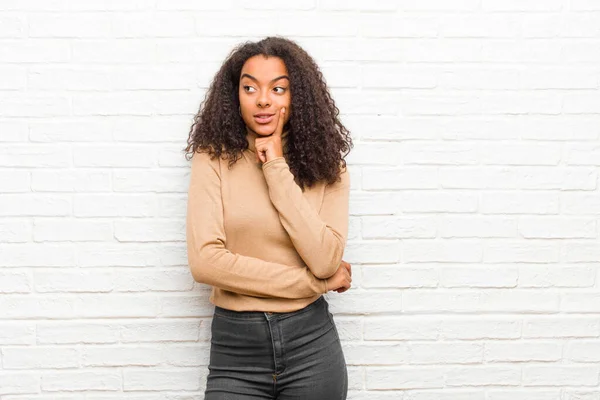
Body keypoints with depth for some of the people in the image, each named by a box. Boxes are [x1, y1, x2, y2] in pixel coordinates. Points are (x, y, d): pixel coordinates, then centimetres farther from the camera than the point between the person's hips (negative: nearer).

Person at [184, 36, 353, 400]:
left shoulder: (326, 167, 1)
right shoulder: (213, 160, -3)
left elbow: (325, 261, -13)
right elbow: (205, 261, -14)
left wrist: (278, 169, -12)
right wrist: (317, 282, -9)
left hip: (311, 343, 1)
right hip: (235, 346, -1)